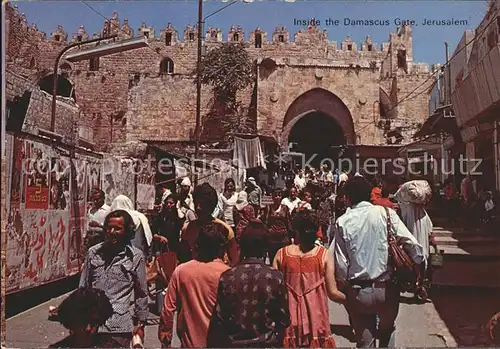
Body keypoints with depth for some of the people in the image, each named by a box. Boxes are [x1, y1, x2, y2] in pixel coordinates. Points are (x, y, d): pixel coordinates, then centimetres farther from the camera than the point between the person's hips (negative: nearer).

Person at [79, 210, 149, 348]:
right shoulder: (93, 252, 4)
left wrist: (140, 323, 5)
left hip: (119, 326, -2)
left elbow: (141, 293, 3)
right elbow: (83, 288, 13)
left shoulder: (136, 256, -4)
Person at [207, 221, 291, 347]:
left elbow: (219, 320, -7)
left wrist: (215, 344, 7)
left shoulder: (227, 277, -12)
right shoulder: (276, 278, -13)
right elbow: (284, 319, -6)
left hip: (234, 343, 1)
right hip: (267, 343, 0)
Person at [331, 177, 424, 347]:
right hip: (386, 288, 1)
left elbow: (340, 262, -7)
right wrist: (418, 264, 8)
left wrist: (344, 284, 8)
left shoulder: (343, 222, -7)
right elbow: (413, 244, -9)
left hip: (358, 291, -1)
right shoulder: (386, 213, -7)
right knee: (387, 332, 28)